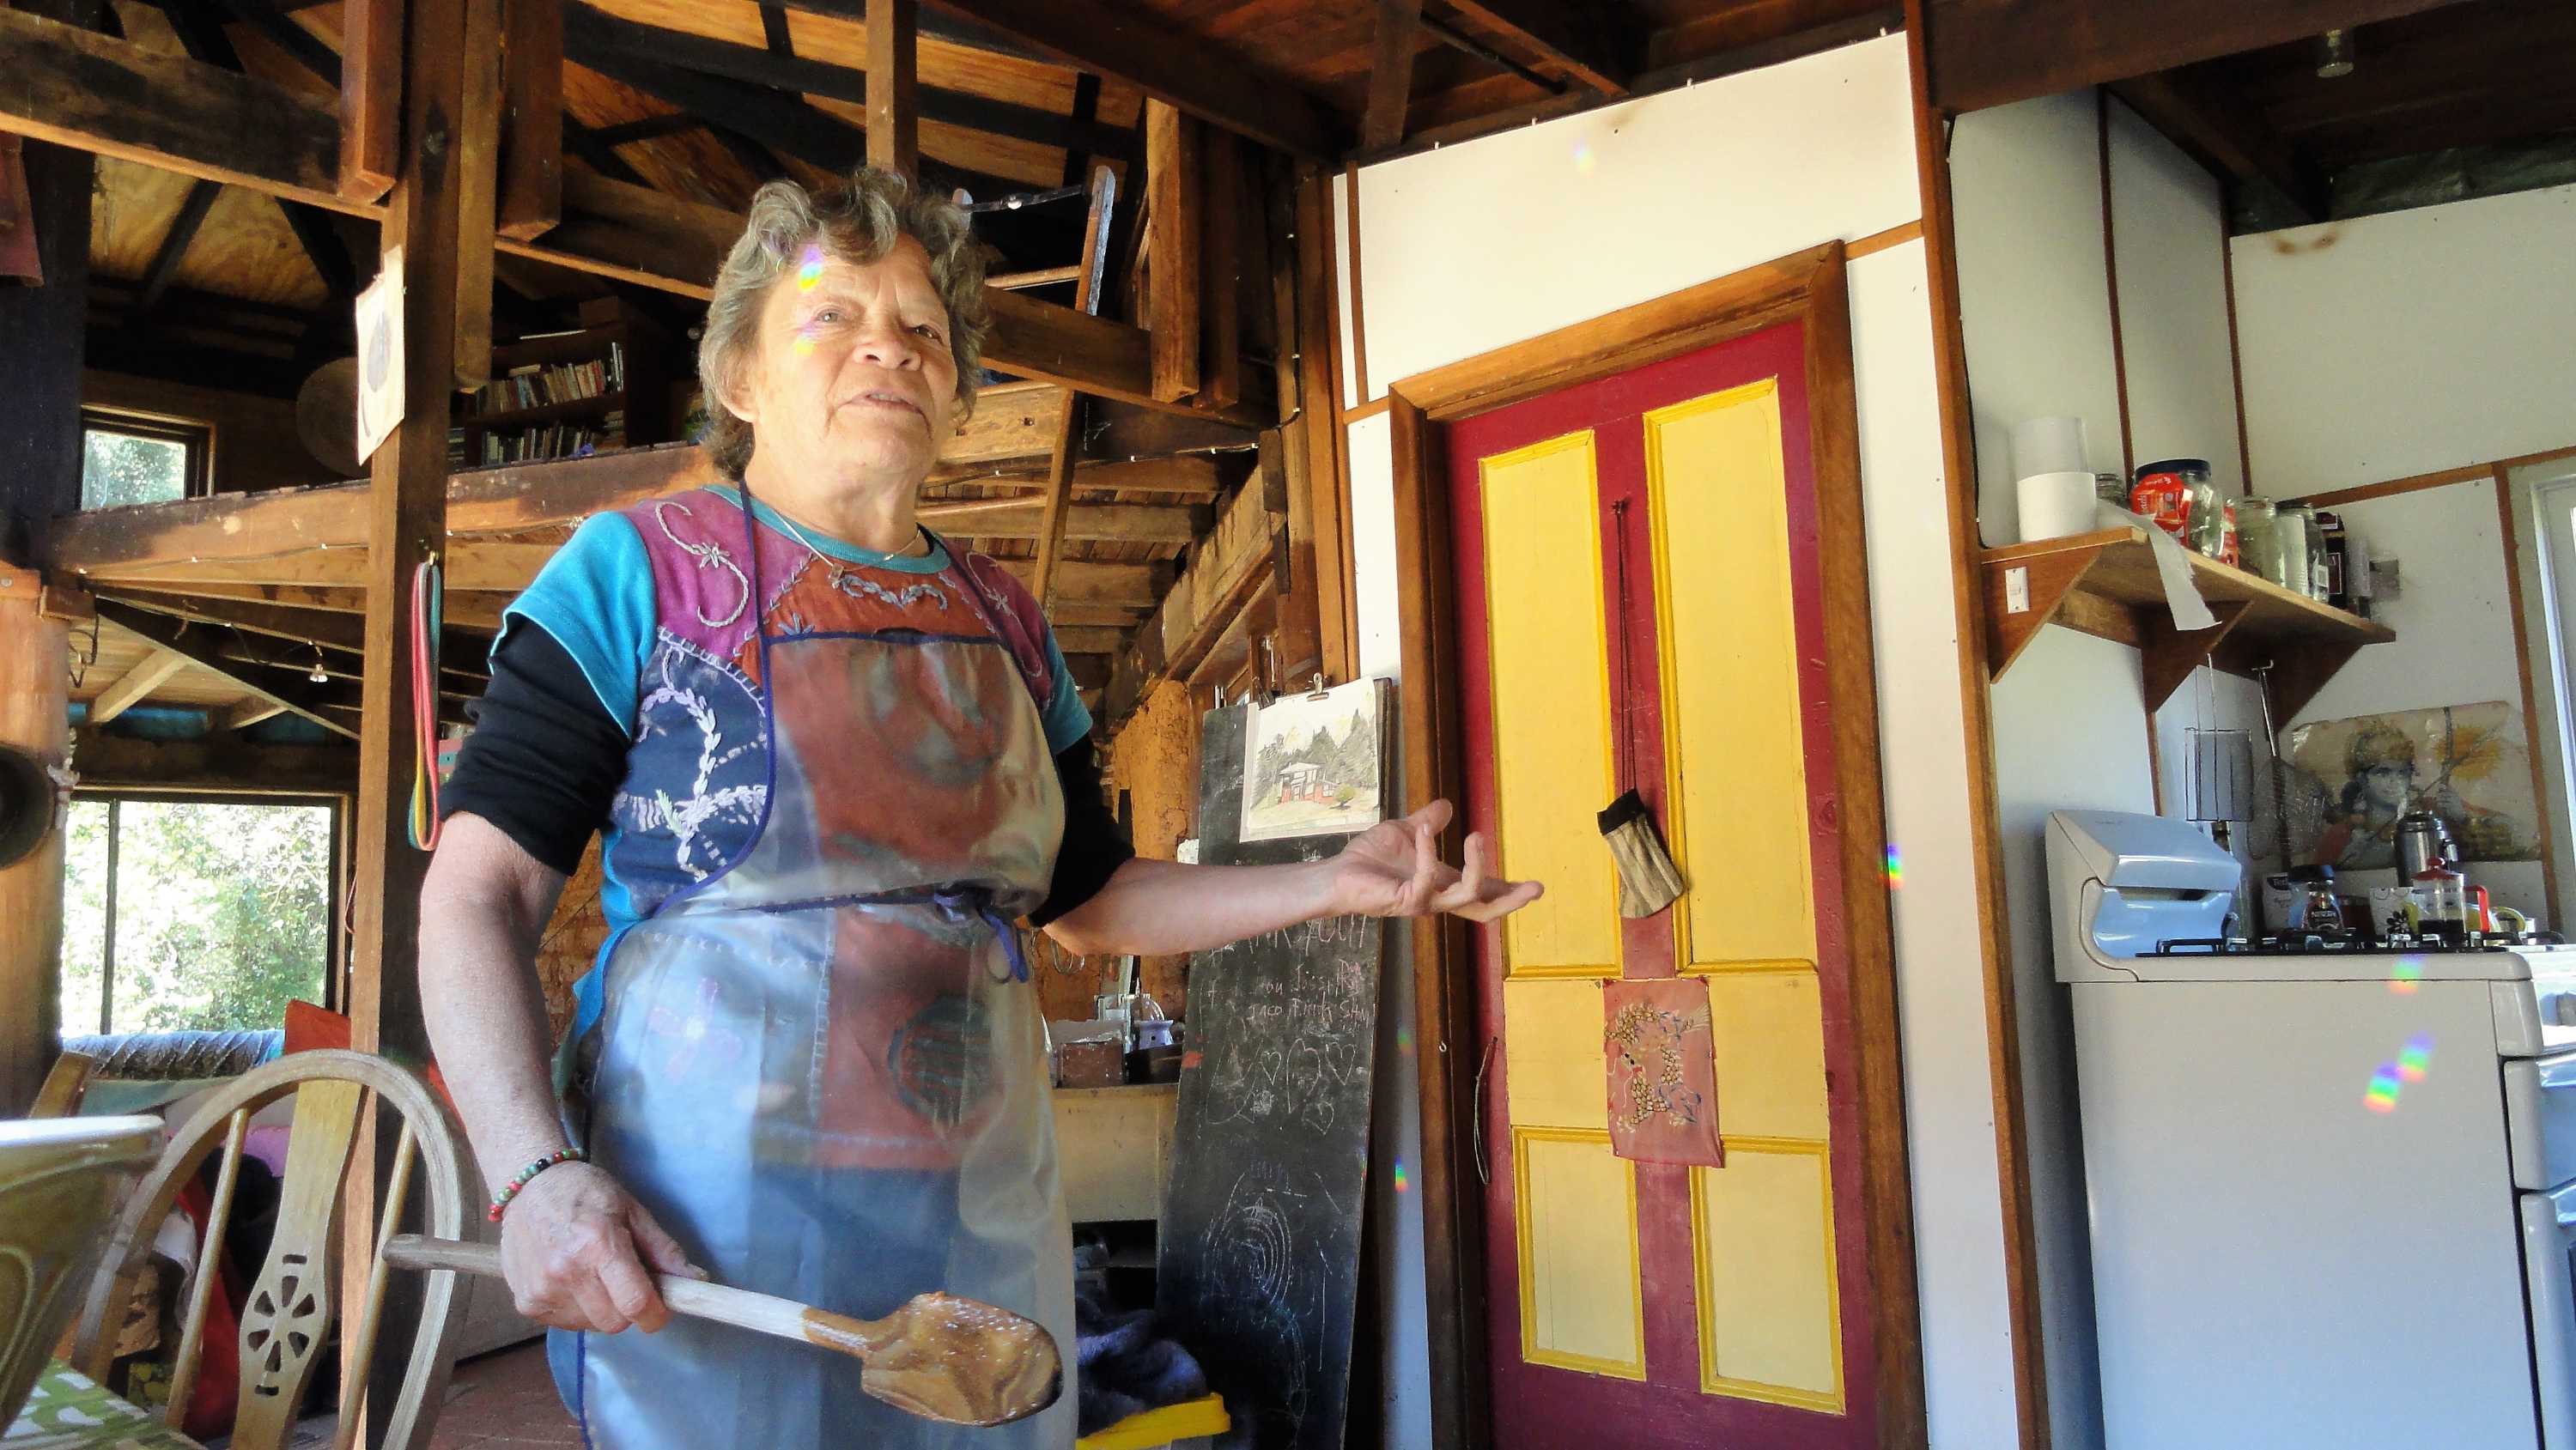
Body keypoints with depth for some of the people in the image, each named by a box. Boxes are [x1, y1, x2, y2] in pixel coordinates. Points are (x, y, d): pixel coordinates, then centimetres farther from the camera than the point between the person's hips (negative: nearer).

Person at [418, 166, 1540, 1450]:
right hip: (696, 1241, -4)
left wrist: (1333, 885, 3)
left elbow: (1090, 901, 16)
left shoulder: (1006, 624, 10)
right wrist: (537, 1176, -22)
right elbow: (478, 897, -8)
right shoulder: (642, 570, -4)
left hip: (981, 1223, 5)